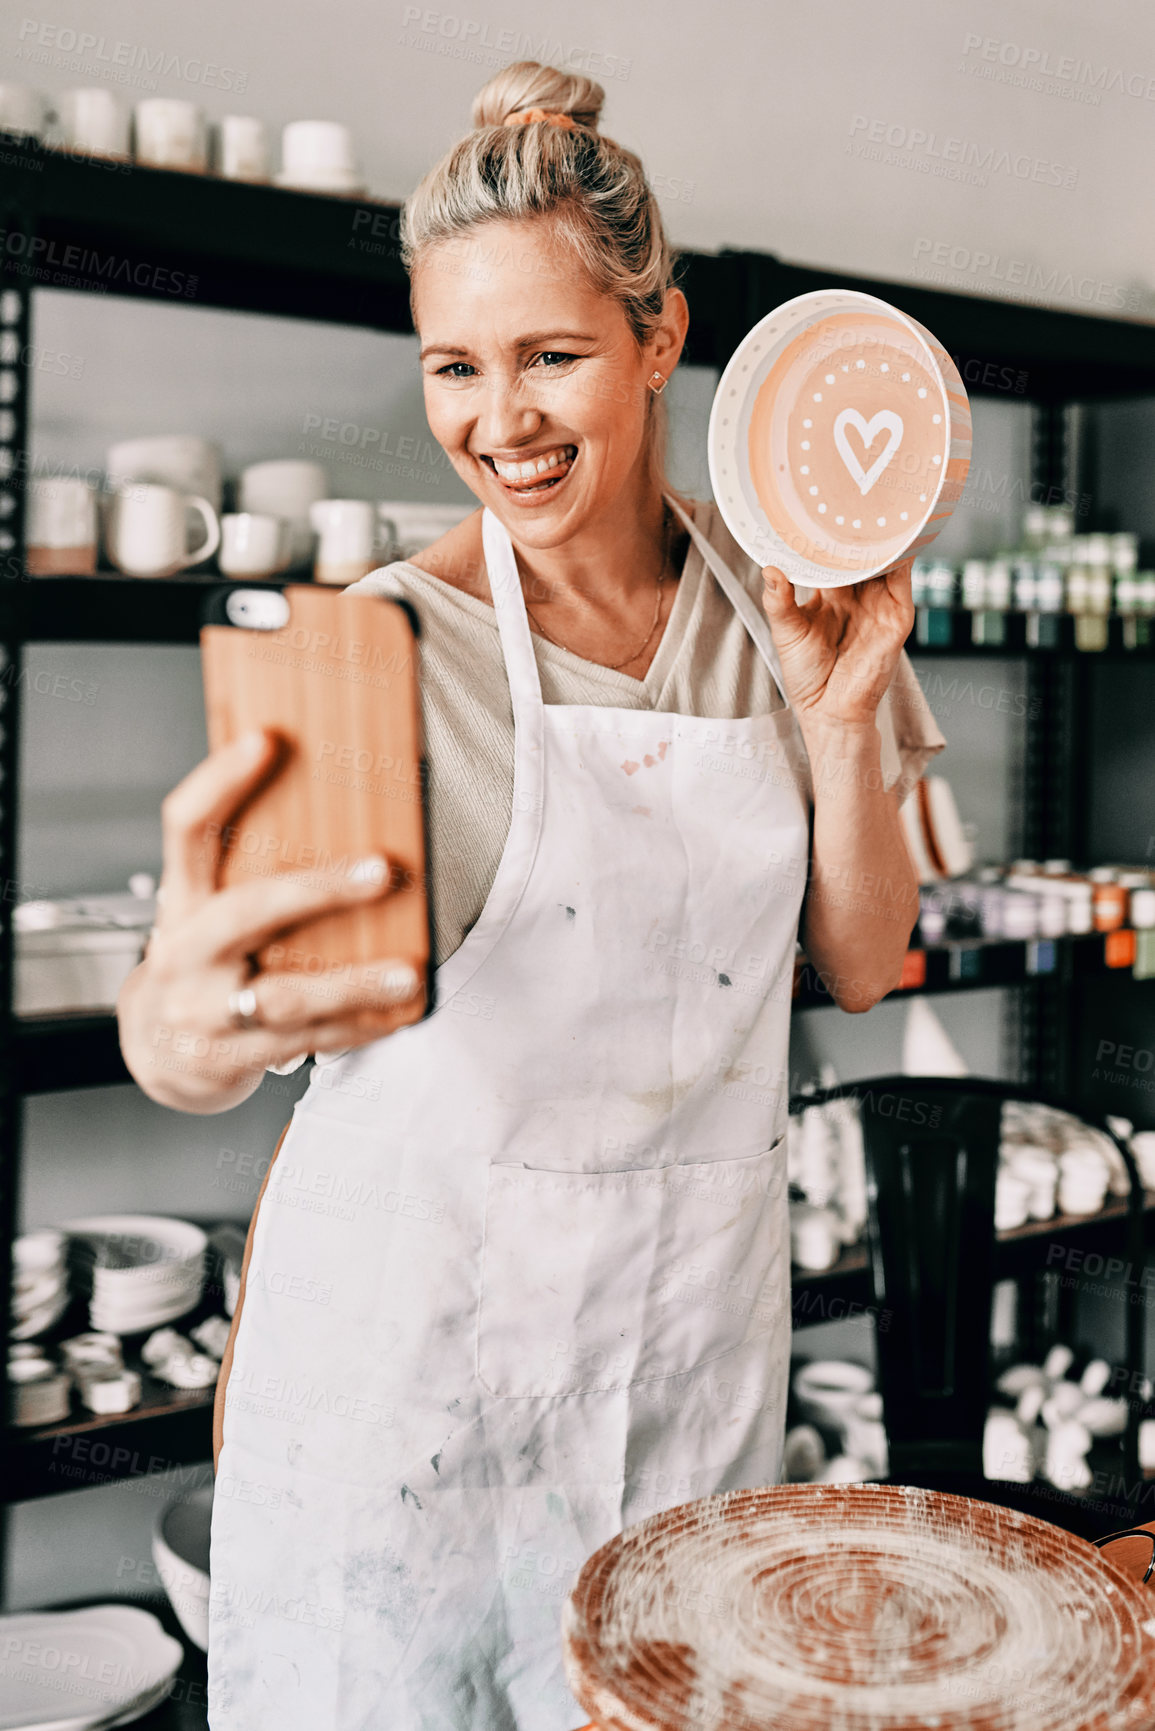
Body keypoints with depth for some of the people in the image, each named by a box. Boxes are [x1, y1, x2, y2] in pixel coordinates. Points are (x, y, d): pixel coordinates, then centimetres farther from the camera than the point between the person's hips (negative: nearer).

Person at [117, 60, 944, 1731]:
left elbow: (861, 964, 5)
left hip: (698, 1321, 4)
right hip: (413, 1324, -3)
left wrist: (843, 717, -11)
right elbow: (196, 1038, -27)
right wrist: (185, 1015, -51)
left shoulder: (775, 601, 0)